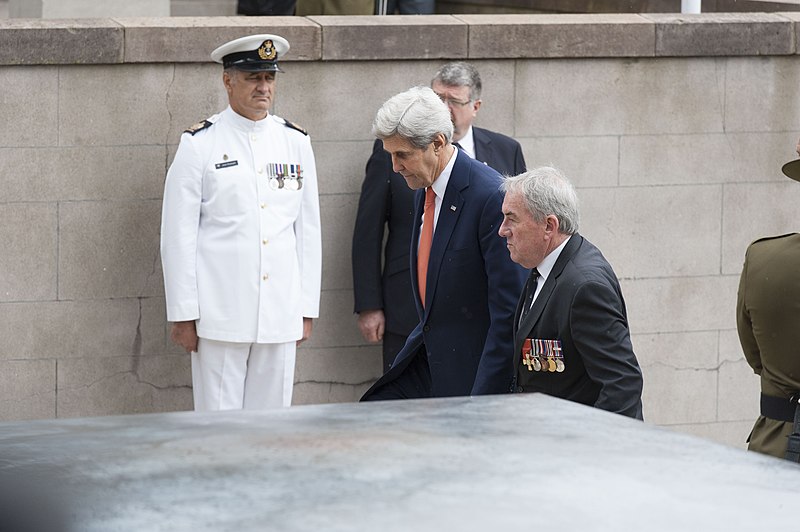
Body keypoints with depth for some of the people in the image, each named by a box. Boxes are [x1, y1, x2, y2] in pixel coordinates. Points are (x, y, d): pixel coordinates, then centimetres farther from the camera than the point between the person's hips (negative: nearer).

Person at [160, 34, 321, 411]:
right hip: (219, 317, -4)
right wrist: (183, 315, -6)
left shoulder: (295, 143, 10)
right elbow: (178, 235, -2)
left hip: (281, 318, 4)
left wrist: (306, 310, 10)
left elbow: (308, 231, 13)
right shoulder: (199, 144, -2)